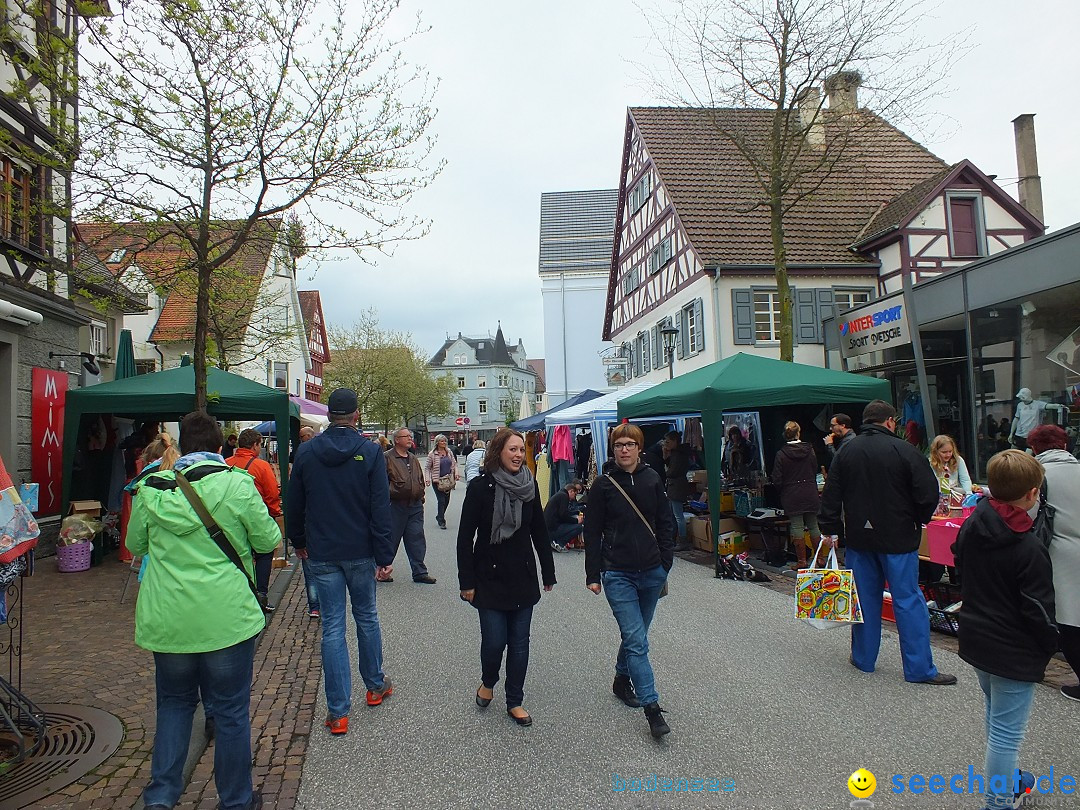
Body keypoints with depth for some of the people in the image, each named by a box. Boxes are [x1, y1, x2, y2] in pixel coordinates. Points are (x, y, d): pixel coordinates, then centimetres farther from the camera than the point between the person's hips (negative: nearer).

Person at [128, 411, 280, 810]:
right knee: (231, 710, 10)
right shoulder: (237, 484, -12)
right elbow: (269, 540, -3)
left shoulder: (151, 489, -1)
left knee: (174, 703, 23)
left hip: (167, 622, 3)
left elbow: (135, 544, 14)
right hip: (227, 619, -3)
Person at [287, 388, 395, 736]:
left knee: (332, 627, 5)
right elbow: (381, 508, -11)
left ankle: (338, 712, 8)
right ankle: (376, 685, 34)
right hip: (360, 552, -1)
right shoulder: (370, 451, -8)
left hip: (321, 554, 1)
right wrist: (384, 556, -7)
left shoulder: (306, 452, -1)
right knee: (367, 617, 18)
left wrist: (299, 542, 21)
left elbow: (294, 504, 7)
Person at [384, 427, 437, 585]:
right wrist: (390, 496, -12)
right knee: (390, 540, 3)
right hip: (395, 506, -6)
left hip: (415, 506, 6)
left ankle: (420, 572, 14)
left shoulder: (413, 459, 17)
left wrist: (421, 497, 17)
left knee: (417, 539, 7)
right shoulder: (387, 458, -6)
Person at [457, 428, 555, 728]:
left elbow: (539, 531, 8)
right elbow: (465, 536, -8)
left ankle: (515, 702, 25)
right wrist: (466, 581, -9)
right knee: (494, 640, 0)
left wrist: (548, 572, 10)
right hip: (490, 578, -3)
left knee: (519, 642, 9)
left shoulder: (530, 485, 1)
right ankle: (488, 682, 32)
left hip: (523, 578, 3)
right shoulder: (481, 486, -10)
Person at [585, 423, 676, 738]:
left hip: (651, 572, 3)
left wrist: (666, 563, 3)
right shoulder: (603, 485, -5)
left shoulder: (652, 480, 2)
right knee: (636, 640, -8)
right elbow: (592, 533, -2)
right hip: (618, 574, -3)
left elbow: (666, 523, 8)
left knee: (635, 634, 18)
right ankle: (652, 709, -4)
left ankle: (622, 680, 41)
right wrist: (593, 575, -3)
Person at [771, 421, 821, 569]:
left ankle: (801, 560, 5)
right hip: (810, 494, 3)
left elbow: (777, 480, -8)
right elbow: (815, 471, 10)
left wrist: (782, 490, 10)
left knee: (797, 527, 2)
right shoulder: (809, 450, -1)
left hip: (792, 496, -3)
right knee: (813, 526, 12)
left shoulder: (781, 454, -10)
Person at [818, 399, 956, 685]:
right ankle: (920, 668, 7)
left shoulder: (846, 451, 2)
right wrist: (918, 521, 6)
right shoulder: (903, 450, -11)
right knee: (908, 600, 3)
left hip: (859, 536, 4)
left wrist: (830, 529, 10)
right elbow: (928, 493, -12)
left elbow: (831, 495, 4)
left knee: (864, 598, 13)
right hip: (898, 538, -4)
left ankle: (863, 659, 22)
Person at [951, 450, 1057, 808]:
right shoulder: (1029, 549, -24)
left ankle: (1005, 781, 44)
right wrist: (1051, 644, -1)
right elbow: (1037, 609, -17)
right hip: (1013, 651, -8)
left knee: (996, 715, 26)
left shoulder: (972, 524, -4)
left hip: (976, 638, 8)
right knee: (1007, 730, 4)